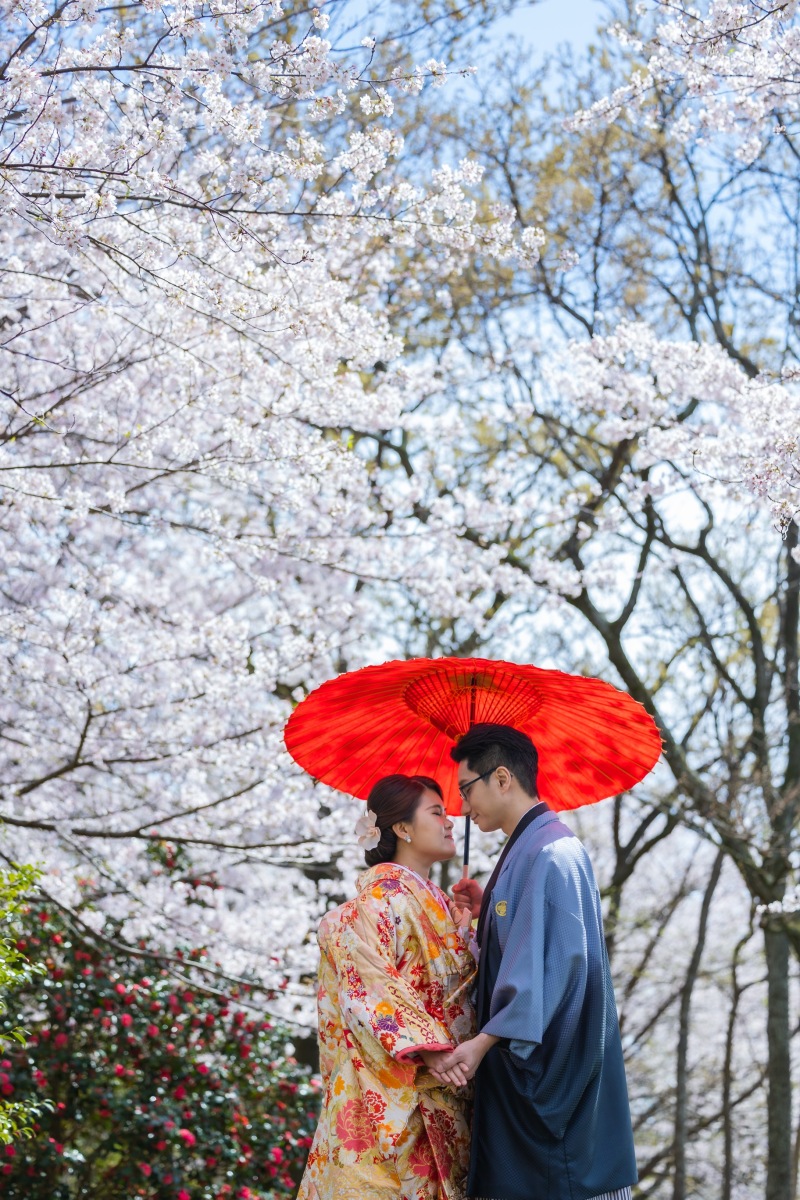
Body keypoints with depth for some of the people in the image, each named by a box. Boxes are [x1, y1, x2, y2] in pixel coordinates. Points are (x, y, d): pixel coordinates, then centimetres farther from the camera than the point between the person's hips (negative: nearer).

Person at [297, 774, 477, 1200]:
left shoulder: (429, 898, 18)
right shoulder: (384, 894, -9)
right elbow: (369, 985, -18)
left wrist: (464, 922, 10)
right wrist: (429, 1049, -26)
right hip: (393, 1089, -9)